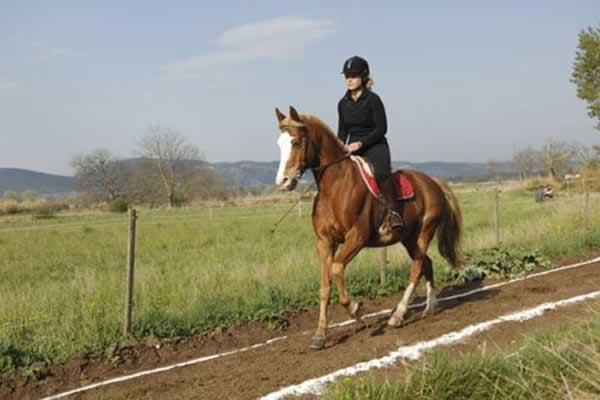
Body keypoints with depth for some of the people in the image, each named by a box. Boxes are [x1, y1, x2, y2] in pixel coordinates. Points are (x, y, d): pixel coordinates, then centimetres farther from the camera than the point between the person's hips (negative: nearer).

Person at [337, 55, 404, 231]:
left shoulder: (373, 100, -8)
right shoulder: (343, 103, 9)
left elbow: (381, 128, -12)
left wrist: (361, 143, -20)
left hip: (375, 146, -6)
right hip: (352, 149, 6)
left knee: (381, 173, -34)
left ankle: (394, 212, -34)